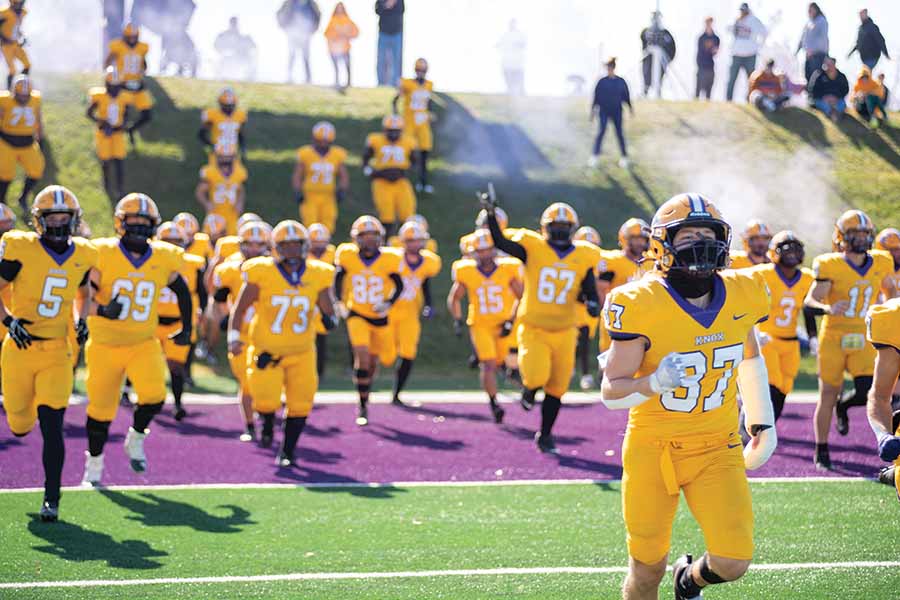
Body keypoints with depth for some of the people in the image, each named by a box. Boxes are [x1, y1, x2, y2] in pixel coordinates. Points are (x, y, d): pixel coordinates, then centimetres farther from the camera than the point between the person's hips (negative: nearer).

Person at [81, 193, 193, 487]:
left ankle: (136, 438, 9)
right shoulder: (103, 254, -10)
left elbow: (182, 292, 17)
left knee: (154, 395, -22)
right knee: (101, 408, 6)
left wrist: (186, 328, 17)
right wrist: (102, 310, -27)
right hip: (105, 344, -1)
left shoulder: (163, 258, 0)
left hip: (144, 344, 1)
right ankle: (94, 462, 31)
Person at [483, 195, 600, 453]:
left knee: (556, 388, 9)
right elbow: (501, 243, -19)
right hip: (533, 329, -3)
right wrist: (491, 215, -32)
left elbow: (590, 293, 6)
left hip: (563, 332, 3)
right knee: (536, 377, -22)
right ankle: (529, 389, 17)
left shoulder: (583, 258, 2)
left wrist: (592, 303, -17)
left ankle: (545, 435, 29)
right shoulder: (533, 248, -6)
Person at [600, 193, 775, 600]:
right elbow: (610, 393, -14)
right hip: (654, 448, -3)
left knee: (732, 562, -9)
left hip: (717, 449, 3)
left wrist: (763, 423, 17)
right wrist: (655, 384, -33)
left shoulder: (740, 296, -4)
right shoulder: (642, 306, -17)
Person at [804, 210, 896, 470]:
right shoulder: (831, 266, -11)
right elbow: (811, 299, -15)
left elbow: (890, 288, 23)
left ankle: (843, 405, 26)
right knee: (828, 397, 3)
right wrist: (829, 309, -35)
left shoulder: (880, 265, 3)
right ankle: (821, 453, 18)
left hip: (863, 341, 3)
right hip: (834, 338, -3)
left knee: (867, 394, -11)